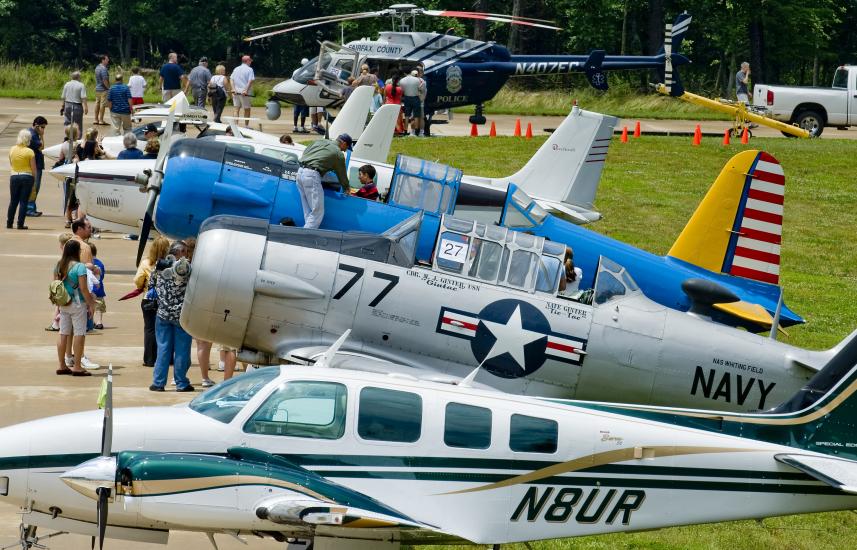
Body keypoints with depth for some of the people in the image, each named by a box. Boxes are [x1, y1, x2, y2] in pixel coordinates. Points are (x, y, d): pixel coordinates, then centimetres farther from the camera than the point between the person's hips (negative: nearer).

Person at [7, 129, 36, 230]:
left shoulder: (12, 149, 0)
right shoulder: (29, 152, -10)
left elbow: (11, 164, 11)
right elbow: (33, 169, -7)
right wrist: (34, 180, 4)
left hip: (14, 176, 3)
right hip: (27, 177, -3)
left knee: (13, 201, 13)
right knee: (23, 201, 1)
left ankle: (9, 223, 14)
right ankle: (20, 224, -1)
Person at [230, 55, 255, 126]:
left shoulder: (236, 69, 12)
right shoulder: (249, 69, -5)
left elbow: (231, 79, 5)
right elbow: (250, 81, -15)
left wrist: (233, 89, -3)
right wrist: (246, 90, -16)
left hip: (236, 92, 5)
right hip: (244, 93, -5)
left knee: (237, 109, 8)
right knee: (247, 109, 6)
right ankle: (246, 125, 10)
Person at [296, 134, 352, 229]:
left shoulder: (320, 141, 20)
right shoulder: (339, 154, 3)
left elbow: (304, 153, 23)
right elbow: (342, 175, 13)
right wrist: (347, 189, 29)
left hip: (300, 172, 8)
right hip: (312, 175, -8)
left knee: (308, 212, 12)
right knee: (317, 212, -5)